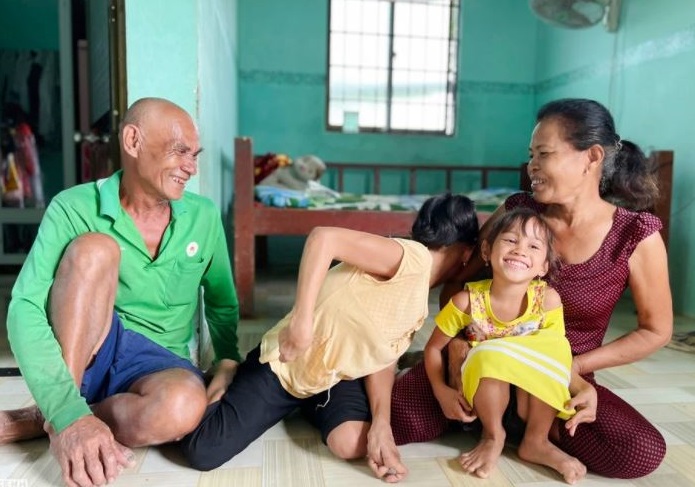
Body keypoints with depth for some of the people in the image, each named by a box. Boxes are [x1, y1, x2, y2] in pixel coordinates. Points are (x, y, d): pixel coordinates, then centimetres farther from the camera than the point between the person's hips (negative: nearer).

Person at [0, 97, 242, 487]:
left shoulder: (204, 216, -2)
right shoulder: (74, 209, -12)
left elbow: (222, 302, 9)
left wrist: (228, 360, -10)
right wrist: (70, 415, -35)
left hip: (157, 363, 2)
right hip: (83, 353, -2)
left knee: (184, 405, -36)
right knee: (94, 248, -28)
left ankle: (36, 421, -12)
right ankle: (61, 423, -22)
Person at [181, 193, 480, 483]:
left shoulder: (418, 304, 4)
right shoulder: (412, 258, -25)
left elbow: (381, 356, -1)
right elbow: (323, 237, -35)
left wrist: (381, 423, -18)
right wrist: (301, 320, -43)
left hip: (336, 376, 7)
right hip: (283, 365, -7)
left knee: (353, 443, -20)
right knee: (204, 453, -14)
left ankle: (312, 406, 14)